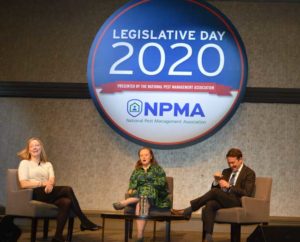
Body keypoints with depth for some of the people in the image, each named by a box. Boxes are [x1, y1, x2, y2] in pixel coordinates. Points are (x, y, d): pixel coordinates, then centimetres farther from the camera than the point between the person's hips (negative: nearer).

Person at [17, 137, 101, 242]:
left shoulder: (48, 164, 23)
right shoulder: (24, 163, 11)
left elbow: (52, 181, 6)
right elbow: (24, 184, -5)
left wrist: (50, 184, -19)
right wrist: (43, 183, -15)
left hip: (48, 192, 5)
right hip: (35, 194, -5)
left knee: (66, 202, -30)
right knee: (68, 190, -26)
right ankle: (84, 221, -22)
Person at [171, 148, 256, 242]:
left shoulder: (249, 173, 3)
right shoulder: (226, 172, 22)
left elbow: (247, 193, -11)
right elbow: (215, 188, 19)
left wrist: (229, 186, -17)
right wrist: (216, 181, -3)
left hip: (237, 201, -5)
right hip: (223, 200, 6)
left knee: (214, 191, -31)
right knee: (209, 204, -31)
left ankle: (187, 211, -24)